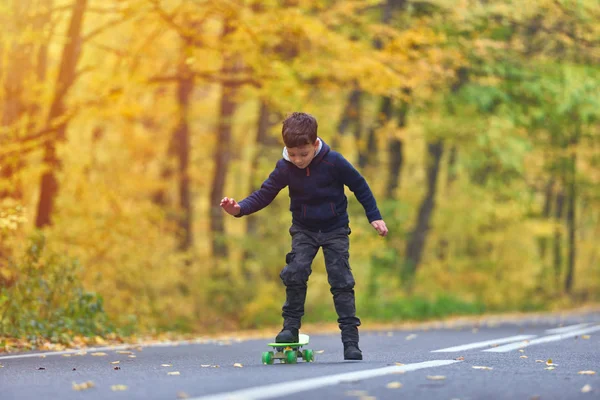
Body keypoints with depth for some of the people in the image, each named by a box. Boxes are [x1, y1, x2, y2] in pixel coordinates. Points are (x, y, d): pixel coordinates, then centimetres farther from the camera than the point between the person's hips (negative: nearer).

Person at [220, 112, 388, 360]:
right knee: (295, 272, -18)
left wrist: (374, 217, -5)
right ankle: (291, 326, -3)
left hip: (335, 229, -2)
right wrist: (239, 209, -28)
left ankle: (350, 339, -3)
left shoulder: (334, 162, -20)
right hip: (303, 230, 2)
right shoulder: (285, 168, -14)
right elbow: (265, 193, -11)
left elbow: (359, 187, -7)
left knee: (341, 281, -6)